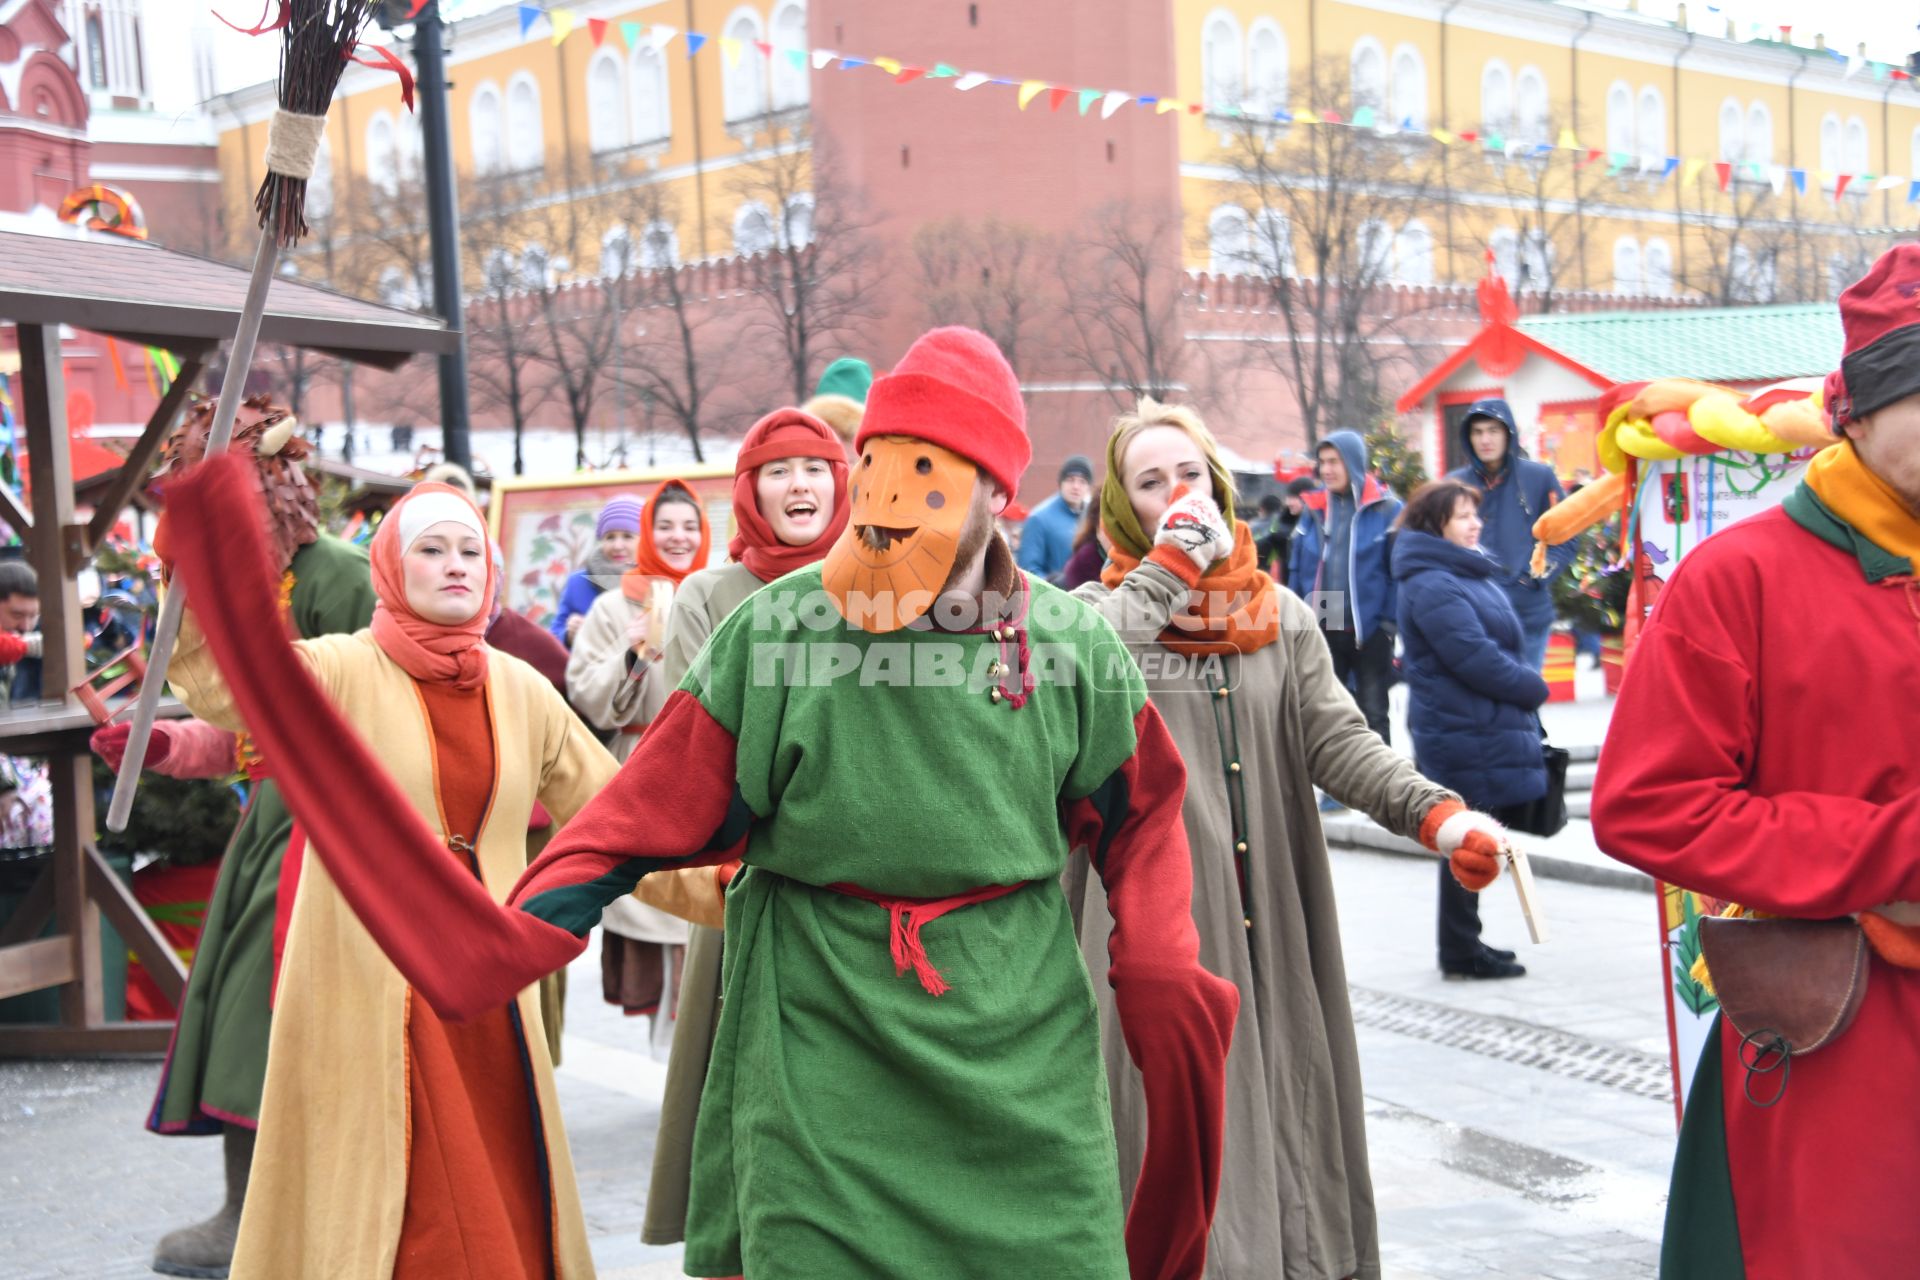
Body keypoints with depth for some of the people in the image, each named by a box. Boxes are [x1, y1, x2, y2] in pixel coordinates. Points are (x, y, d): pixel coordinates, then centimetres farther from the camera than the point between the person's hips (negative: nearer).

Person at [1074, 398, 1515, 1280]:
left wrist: (1435, 812, -17)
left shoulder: (1282, 618, 11)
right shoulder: (1100, 608, 4)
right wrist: (1172, 562, -14)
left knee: (1281, 1101, 6)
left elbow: (1338, 739, 0)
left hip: (1268, 929, 3)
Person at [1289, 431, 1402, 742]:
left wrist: (1391, 622, -11)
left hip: (1370, 631, -4)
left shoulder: (1387, 510, -7)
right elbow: (1297, 569, 8)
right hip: (1322, 631, 4)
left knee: (1373, 716, 8)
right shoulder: (1313, 509, 5)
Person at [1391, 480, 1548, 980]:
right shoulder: (1432, 586, -19)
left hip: (1485, 728, 10)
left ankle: (1464, 944, 26)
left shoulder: (1468, 573, 15)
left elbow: (1500, 643, 21)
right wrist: (1532, 687, -10)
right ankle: (1461, 952, 9)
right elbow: (1475, 658, -23)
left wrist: (1524, 684, 5)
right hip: (1466, 736, -10)